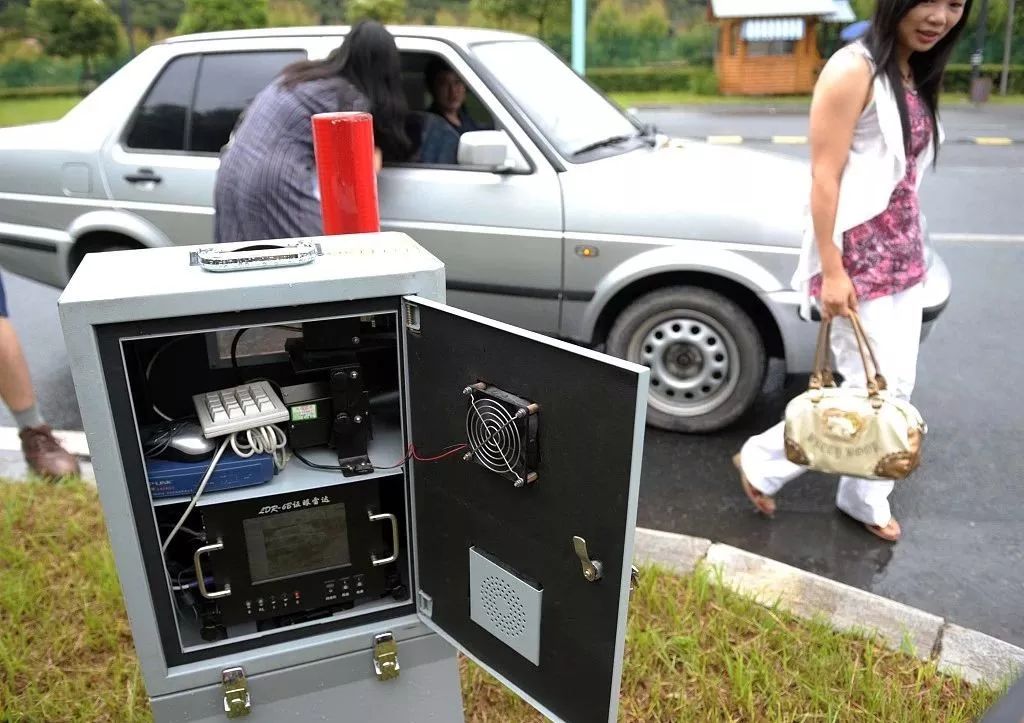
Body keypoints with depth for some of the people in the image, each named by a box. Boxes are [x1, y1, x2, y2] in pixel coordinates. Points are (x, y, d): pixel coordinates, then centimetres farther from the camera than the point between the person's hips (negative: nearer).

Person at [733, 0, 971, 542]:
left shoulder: (916, 74, 12)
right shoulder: (854, 70, -14)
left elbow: (904, 175, 15)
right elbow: (824, 180, -18)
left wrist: (909, 249, 15)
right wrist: (831, 271, -21)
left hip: (902, 255, 9)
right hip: (856, 259, -9)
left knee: (898, 387, 13)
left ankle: (866, 499, 30)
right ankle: (762, 461, 13)